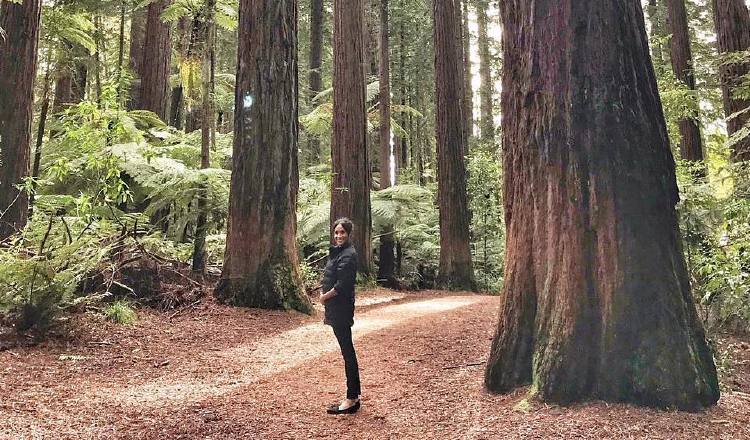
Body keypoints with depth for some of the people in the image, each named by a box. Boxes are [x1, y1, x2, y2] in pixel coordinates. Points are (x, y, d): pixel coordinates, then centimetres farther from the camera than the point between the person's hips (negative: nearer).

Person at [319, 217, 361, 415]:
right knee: (347, 350, 13)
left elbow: (342, 285, -21)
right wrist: (325, 293, 1)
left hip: (342, 309, -10)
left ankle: (352, 398, 3)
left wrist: (325, 296, -8)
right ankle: (354, 396, 22)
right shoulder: (337, 252, 15)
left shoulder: (348, 254, -14)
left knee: (347, 350, -4)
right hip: (336, 309, 10)